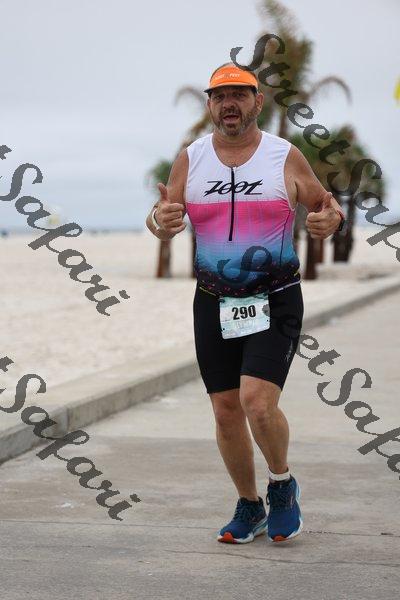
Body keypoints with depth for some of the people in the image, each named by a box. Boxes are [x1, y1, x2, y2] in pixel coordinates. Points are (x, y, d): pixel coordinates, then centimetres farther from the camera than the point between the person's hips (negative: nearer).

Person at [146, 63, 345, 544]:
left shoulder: (286, 157, -1)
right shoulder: (190, 160, 5)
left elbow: (327, 209, 9)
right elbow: (160, 219, 9)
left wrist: (330, 220, -15)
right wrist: (162, 221, -15)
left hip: (275, 301, -3)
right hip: (213, 304, 3)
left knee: (258, 402, -18)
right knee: (226, 410, 6)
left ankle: (282, 484, 10)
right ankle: (249, 507, 25)